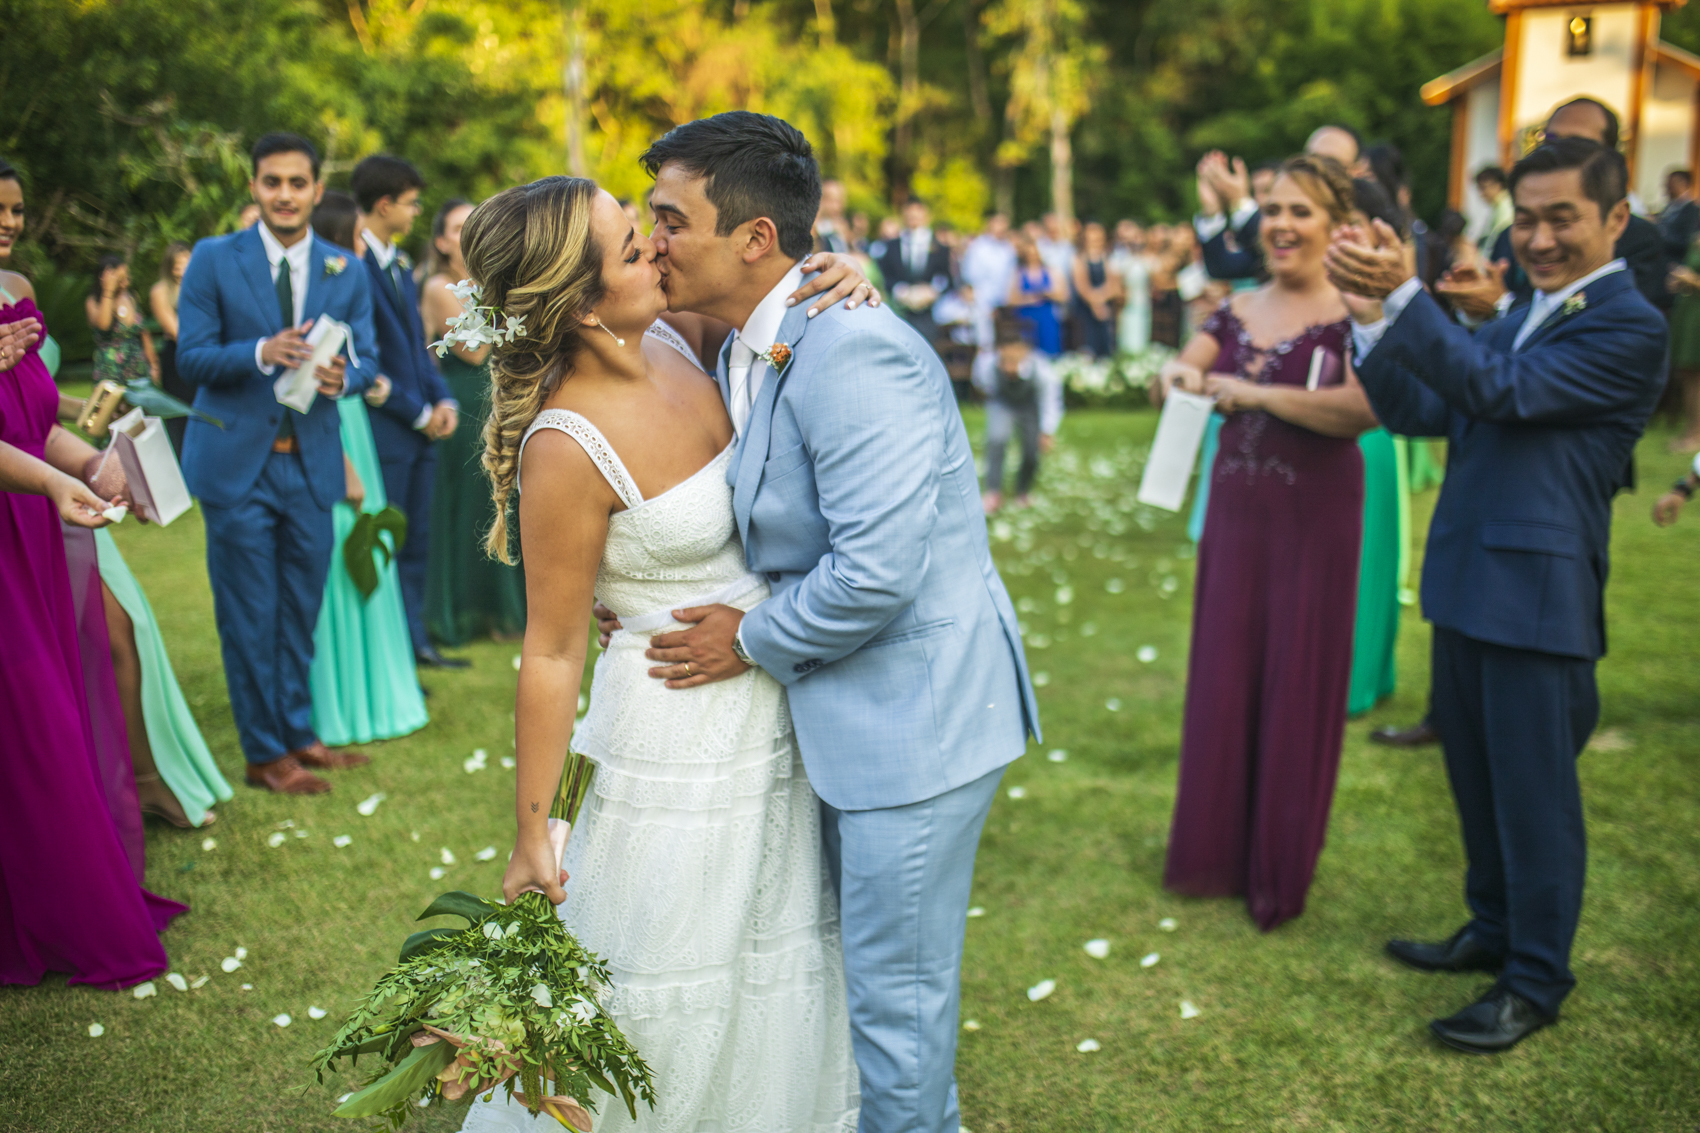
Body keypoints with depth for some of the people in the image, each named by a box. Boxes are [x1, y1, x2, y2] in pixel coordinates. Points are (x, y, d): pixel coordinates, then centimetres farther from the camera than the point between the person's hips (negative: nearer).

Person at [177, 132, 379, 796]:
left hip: (312, 464, 3)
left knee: (301, 611, 13)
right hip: (238, 463, -3)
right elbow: (190, 356, -6)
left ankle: (299, 733, 28)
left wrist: (343, 376, -18)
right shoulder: (213, 260, -3)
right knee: (249, 617, 3)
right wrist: (261, 353, -24)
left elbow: (366, 358, 6)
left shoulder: (345, 271, 6)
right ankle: (265, 754, 15)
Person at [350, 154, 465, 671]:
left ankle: (415, 643, 26)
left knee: (416, 542, 15)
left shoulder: (401, 263, 14)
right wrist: (419, 413, -12)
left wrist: (444, 400, 5)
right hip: (384, 430, -8)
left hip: (422, 427, 8)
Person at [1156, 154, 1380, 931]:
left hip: (1314, 517, -5)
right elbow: (1170, 379, 6)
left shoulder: (1352, 316, -9)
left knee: (1296, 684, 3)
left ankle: (1280, 869, 19)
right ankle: (1217, 849, 25)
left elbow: (1363, 408, -26)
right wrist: (1178, 374, -17)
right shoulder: (1236, 311, 8)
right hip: (1236, 509, 5)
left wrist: (1254, 393, -25)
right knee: (1223, 676, 9)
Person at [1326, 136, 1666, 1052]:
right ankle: (1493, 930, 37)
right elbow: (1421, 412, 8)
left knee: (1533, 787, 2)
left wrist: (1403, 294, -27)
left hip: (1538, 593, -8)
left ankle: (1536, 979, 17)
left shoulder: (1629, 327, -12)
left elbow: (1502, 392, -23)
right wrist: (1372, 320, -8)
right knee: (1475, 773, 20)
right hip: (1467, 584, 8)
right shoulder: (1518, 318, 15)